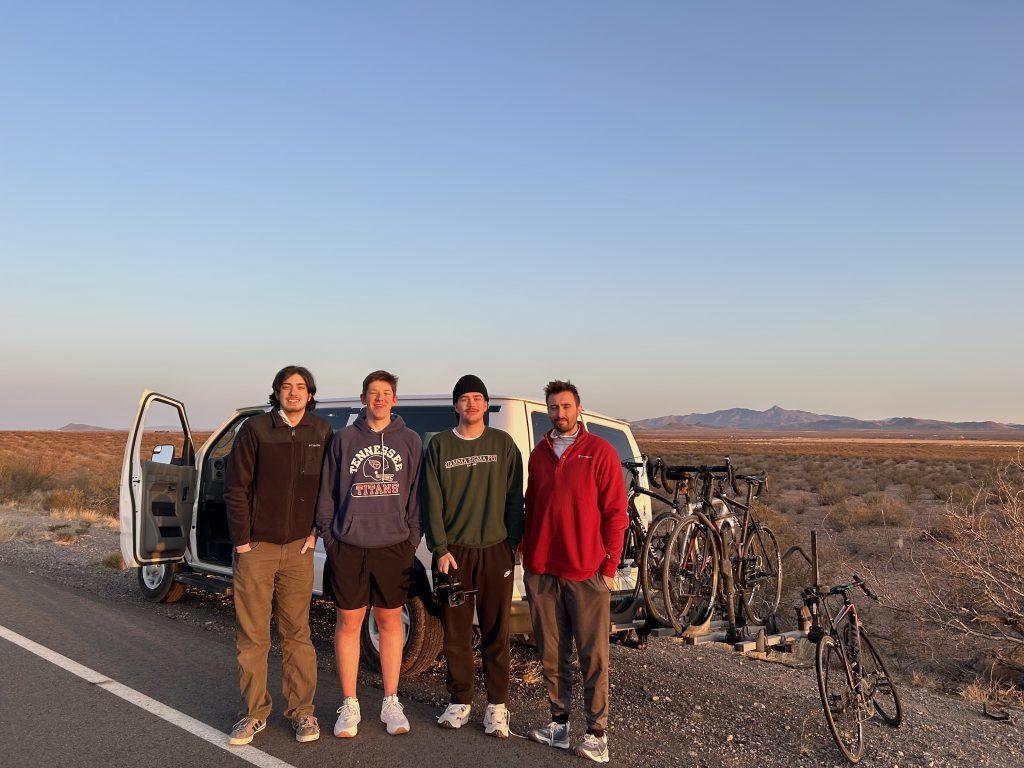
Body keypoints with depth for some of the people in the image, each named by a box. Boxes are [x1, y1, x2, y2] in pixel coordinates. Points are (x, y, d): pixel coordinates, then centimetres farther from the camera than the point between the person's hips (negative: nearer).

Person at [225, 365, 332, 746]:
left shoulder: (321, 433, 4)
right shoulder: (255, 429, -3)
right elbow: (237, 487, -2)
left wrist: (317, 530, 4)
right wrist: (241, 540, -5)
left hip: (298, 547, 1)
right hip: (256, 547, -1)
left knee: (297, 633, 6)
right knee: (252, 635, 5)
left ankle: (302, 711, 17)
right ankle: (254, 713, 17)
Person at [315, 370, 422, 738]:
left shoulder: (410, 441, 7)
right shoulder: (344, 439, 6)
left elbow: (416, 496, 7)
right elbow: (327, 492, 6)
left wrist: (412, 541, 1)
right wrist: (329, 538, 1)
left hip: (394, 547, 1)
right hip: (349, 546, 0)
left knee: (390, 622, 8)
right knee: (349, 622, 5)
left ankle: (391, 702, 20)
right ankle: (349, 705, 16)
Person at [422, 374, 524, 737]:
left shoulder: (503, 443, 5)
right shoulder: (439, 445, 5)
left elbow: (514, 498, 5)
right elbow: (432, 501, 2)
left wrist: (513, 543, -2)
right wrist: (440, 549, -5)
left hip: (495, 550, 0)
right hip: (452, 551, 0)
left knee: (496, 633, 4)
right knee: (456, 632, 6)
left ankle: (497, 706, 13)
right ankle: (460, 702, 20)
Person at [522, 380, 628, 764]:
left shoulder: (600, 451, -1)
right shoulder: (538, 454, 13)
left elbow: (615, 513, -3)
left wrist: (610, 564, -7)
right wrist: (527, 554, 12)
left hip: (586, 572, -4)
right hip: (541, 570, 5)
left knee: (593, 656, 0)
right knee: (551, 653, 9)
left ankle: (597, 734, 6)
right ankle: (559, 722, 21)